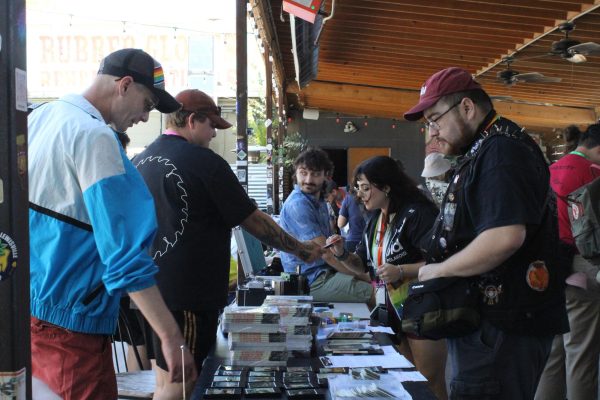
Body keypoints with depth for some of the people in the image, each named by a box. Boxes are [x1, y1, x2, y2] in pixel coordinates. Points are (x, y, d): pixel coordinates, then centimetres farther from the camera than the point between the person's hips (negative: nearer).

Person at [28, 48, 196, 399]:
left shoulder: (40, 117, 9)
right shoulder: (93, 136, -18)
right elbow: (124, 250, -24)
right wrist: (171, 337, -24)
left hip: (26, 301, 9)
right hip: (65, 317, -9)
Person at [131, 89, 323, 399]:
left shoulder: (140, 161, 9)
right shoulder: (205, 163, -13)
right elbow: (254, 221, -9)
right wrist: (302, 250, 3)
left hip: (153, 287, 8)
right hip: (190, 292, -8)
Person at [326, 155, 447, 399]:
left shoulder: (417, 213, -17)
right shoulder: (376, 219, 9)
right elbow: (362, 265, 16)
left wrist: (401, 271, -30)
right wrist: (342, 254, -3)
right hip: (394, 311, 8)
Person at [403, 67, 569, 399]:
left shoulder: (503, 151, -15)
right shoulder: (481, 153, 18)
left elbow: (505, 237, -28)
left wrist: (439, 271, -16)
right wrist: (410, 270, 18)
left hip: (503, 330, -10)